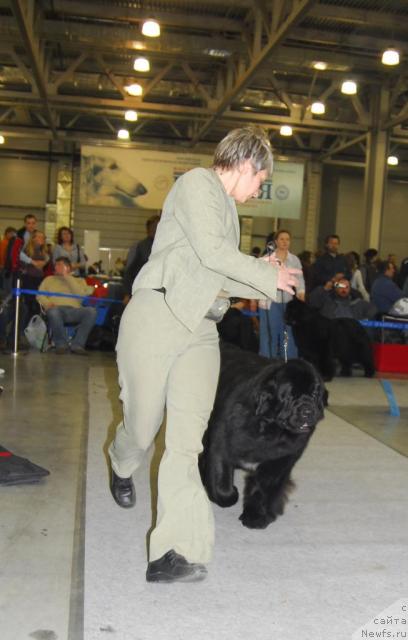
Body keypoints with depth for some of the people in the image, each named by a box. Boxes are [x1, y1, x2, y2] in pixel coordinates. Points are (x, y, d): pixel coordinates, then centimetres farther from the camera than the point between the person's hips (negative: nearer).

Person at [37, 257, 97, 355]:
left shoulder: (79, 280, 25)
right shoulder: (49, 279, 28)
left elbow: (81, 294, 3)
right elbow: (40, 295, 15)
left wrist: (67, 276, 5)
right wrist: (47, 303, -8)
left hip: (74, 310, 1)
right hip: (57, 308, -1)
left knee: (91, 311, -31)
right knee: (53, 312, -39)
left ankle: (77, 344, -22)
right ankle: (62, 344, -16)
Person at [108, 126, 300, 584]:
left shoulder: (226, 207, 24)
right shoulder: (197, 183, -2)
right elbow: (212, 252, -14)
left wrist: (262, 286, 25)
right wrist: (269, 277, -4)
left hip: (200, 329, 7)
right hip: (157, 317, -7)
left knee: (187, 438, -6)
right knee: (144, 426, 4)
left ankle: (177, 551, -6)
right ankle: (121, 466, 40)